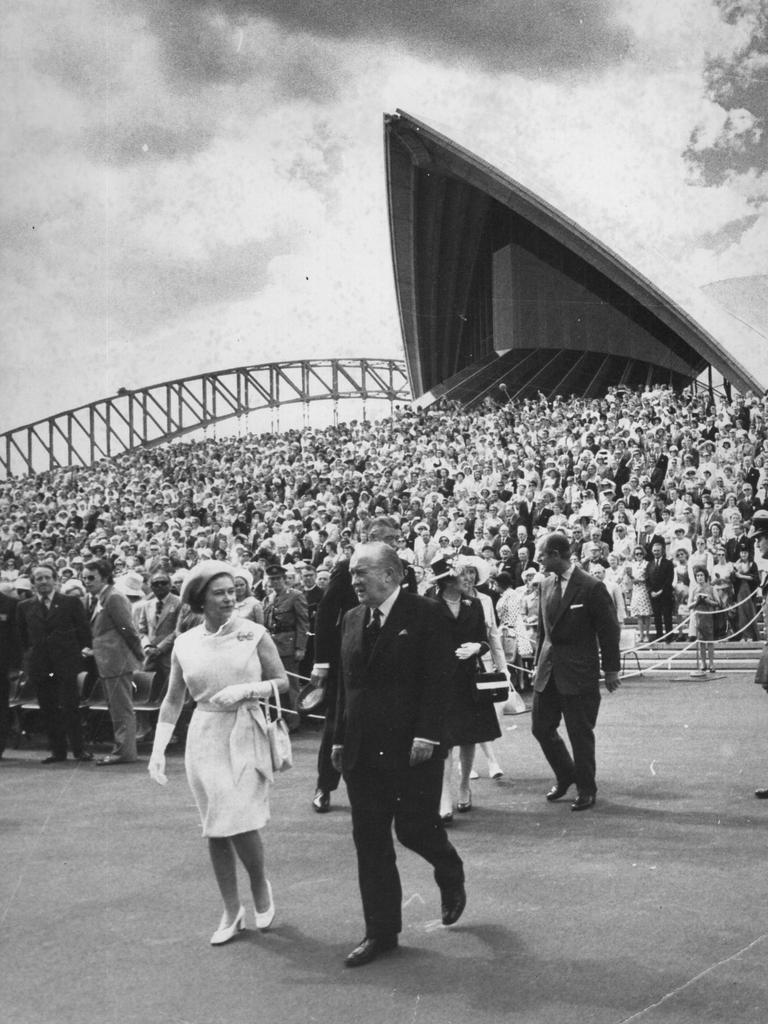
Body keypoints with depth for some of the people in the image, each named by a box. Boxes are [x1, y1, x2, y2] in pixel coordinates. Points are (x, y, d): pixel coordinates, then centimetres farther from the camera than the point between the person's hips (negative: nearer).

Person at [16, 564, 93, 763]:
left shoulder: (71, 603, 2)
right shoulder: (24, 607, 9)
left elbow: (84, 631, 5)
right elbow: (22, 637, 16)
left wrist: (76, 652, 2)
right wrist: (30, 657, 9)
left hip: (66, 664, -2)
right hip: (39, 665, 3)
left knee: (70, 707, -4)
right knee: (48, 710, 5)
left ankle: (78, 749, 5)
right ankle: (57, 750, 13)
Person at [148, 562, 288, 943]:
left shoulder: (253, 634, -3)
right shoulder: (185, 644, 3)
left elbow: (283, 682, 1)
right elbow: (173, 701, 8)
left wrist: (245, 689, -15)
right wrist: (158, 749, 1)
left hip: (246, 736, -2)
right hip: (205, 738, 3)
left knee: (240, 822, -11)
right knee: (215, 829, 6)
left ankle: (261, 886, 19)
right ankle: (231, 912, 20)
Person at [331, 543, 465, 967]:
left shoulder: (425, 614, -7)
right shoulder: (352, 619, 10)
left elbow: (437, 680, -12)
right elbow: (345, 684, 15)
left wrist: (426, 735, -19)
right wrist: (340, 738, 10)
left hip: (412, 748, -6)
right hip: (362, 749, 6)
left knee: (414, 827, -2)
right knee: (369, 840, 6)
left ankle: (451, 876, 32)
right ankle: (380, 932, 16)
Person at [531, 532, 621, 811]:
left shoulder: (591, 588, -14)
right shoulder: (547, 585, 7)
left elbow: (609, 631, -8)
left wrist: (611, 669, -6)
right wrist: (540, 662, 13)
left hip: (579, 673, -7)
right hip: (548, 672, 7)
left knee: (580, 734, 2)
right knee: (541, 727, 11)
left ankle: (586, 789, 19)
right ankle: (565, 776, 33)